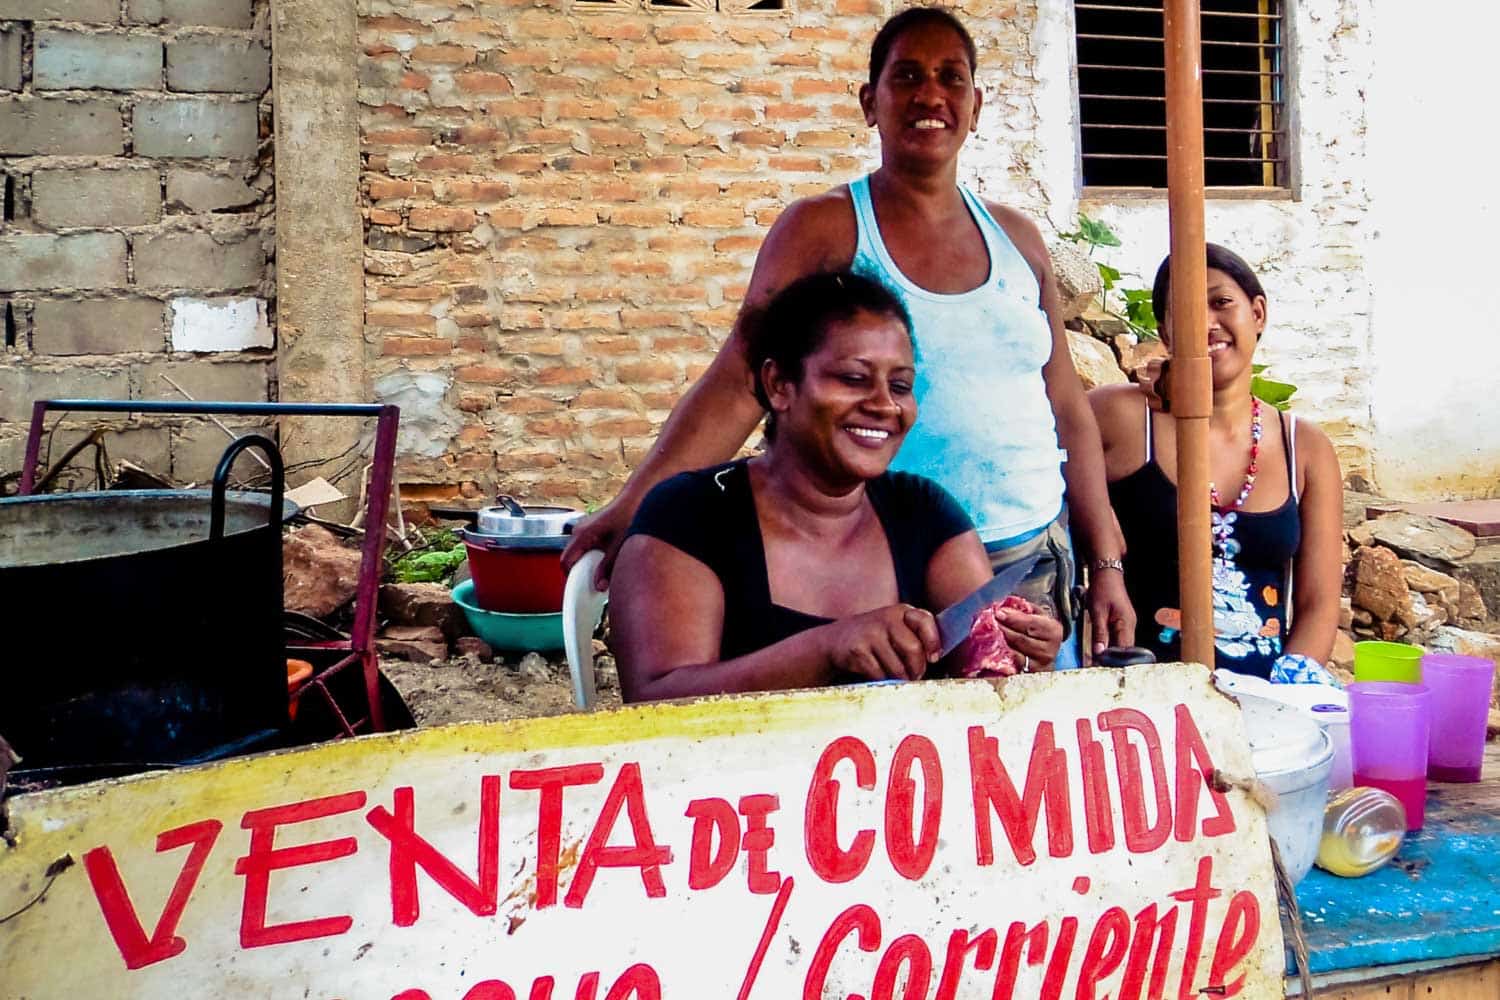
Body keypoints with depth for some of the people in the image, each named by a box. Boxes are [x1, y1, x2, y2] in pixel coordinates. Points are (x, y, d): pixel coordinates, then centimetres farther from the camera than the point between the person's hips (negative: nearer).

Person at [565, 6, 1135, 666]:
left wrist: (1107, 565, 9)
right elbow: (737, 386, -12)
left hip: (1034, 562, 4)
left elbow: (1069, 412, 13)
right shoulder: (824, 229, -3)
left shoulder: (1018, 239, 10)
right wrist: (631, 508, -24)